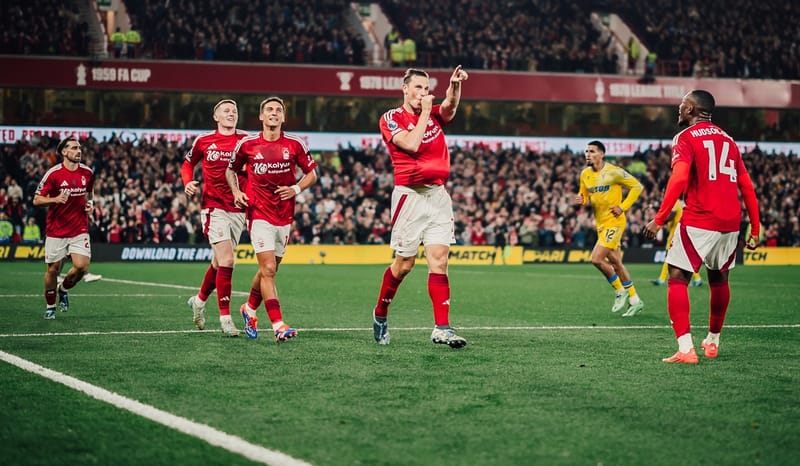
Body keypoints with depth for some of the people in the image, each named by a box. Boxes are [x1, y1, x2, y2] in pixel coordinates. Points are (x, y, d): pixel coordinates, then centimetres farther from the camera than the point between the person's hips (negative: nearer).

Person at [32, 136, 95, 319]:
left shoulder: (87, 172, 3)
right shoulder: (53, 173, -10)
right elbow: (36, 200, -6)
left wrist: (90, 203, 1)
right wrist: (55, 199, -24)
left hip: (79, 230, 3)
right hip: (56, 231, -2)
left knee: (82, 266, -13)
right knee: (53, 270, 4)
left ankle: (64, 289, 19)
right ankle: (50, 306, 25)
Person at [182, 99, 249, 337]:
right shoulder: (203, 141, 1)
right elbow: (188, 164, 16)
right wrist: (188, 183, -3)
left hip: (238, 209, 3)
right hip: (214, 207, -3)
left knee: (219, 262, 14)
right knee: (226, 261, -15)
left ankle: (200, 299, 39)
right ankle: (225, 317, -7)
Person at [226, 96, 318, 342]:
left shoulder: (295, 144, 1)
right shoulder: (247, 144, -1)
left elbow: (312, 173, 9)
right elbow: (231, 170, 15)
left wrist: (296, 189, -9)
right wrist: (236, 192, -2)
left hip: (285, 216, 3)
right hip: (259, 214, -3)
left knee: (268, 269, 14)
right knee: (268, 269, -14)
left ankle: (250, 308, 39)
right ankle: (278, 325, -17)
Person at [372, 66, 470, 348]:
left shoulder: (435, 115, 14)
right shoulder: (391, 119, 1)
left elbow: (450, 106, -10)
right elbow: (411, 144, -17)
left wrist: (455, 85, -30)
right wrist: (424, 112, -8)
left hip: (438, 195, 4)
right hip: (410, 195, -4)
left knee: (439, 259, -6)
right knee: (404, 264, 2)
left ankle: (442, 328, -9)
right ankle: (380, 314, 25)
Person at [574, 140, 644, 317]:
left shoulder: (613, 172, -14)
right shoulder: (585, 174, 6)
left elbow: (637, 186, -9)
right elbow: (585, 196, 17)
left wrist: (623, 206, -14)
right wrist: (581, 199, -7)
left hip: (613, 221, -8)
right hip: (600, 223, 8)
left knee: (597, 259, -16)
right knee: (615, 262, 12)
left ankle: (621, 291, 3)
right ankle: (635, 300, 23)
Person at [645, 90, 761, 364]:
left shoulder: (685, 138, -3)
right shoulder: (728, 140, 17)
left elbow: (679, 179, -17)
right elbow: (747, 187, 15)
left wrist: (659, 220, -17)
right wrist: (755, 230, 18)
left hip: (699, 222, -6)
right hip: (730, 223, 6)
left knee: (678, 280, -3)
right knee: (719, 280, 22)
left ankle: (686, 349, -16)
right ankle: (713, 341, 35)